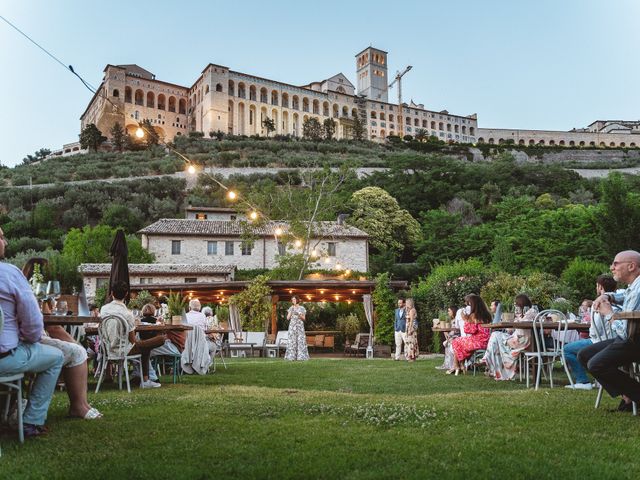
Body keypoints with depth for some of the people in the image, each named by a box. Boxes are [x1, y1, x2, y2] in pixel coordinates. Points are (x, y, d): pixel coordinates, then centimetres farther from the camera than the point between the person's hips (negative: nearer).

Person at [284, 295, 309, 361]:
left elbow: (304, 318, 4)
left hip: (300, 326, -1)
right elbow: (288, 318, 4)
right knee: (292, 340, -6)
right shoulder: (291, 308, 11)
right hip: (292, 326, 1)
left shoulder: (302, 308, 6)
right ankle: (291, 356, -5)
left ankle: (301, 356, -6)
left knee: (300, 340, -7)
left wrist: (300, 315, -15)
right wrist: (291, 311, -6)